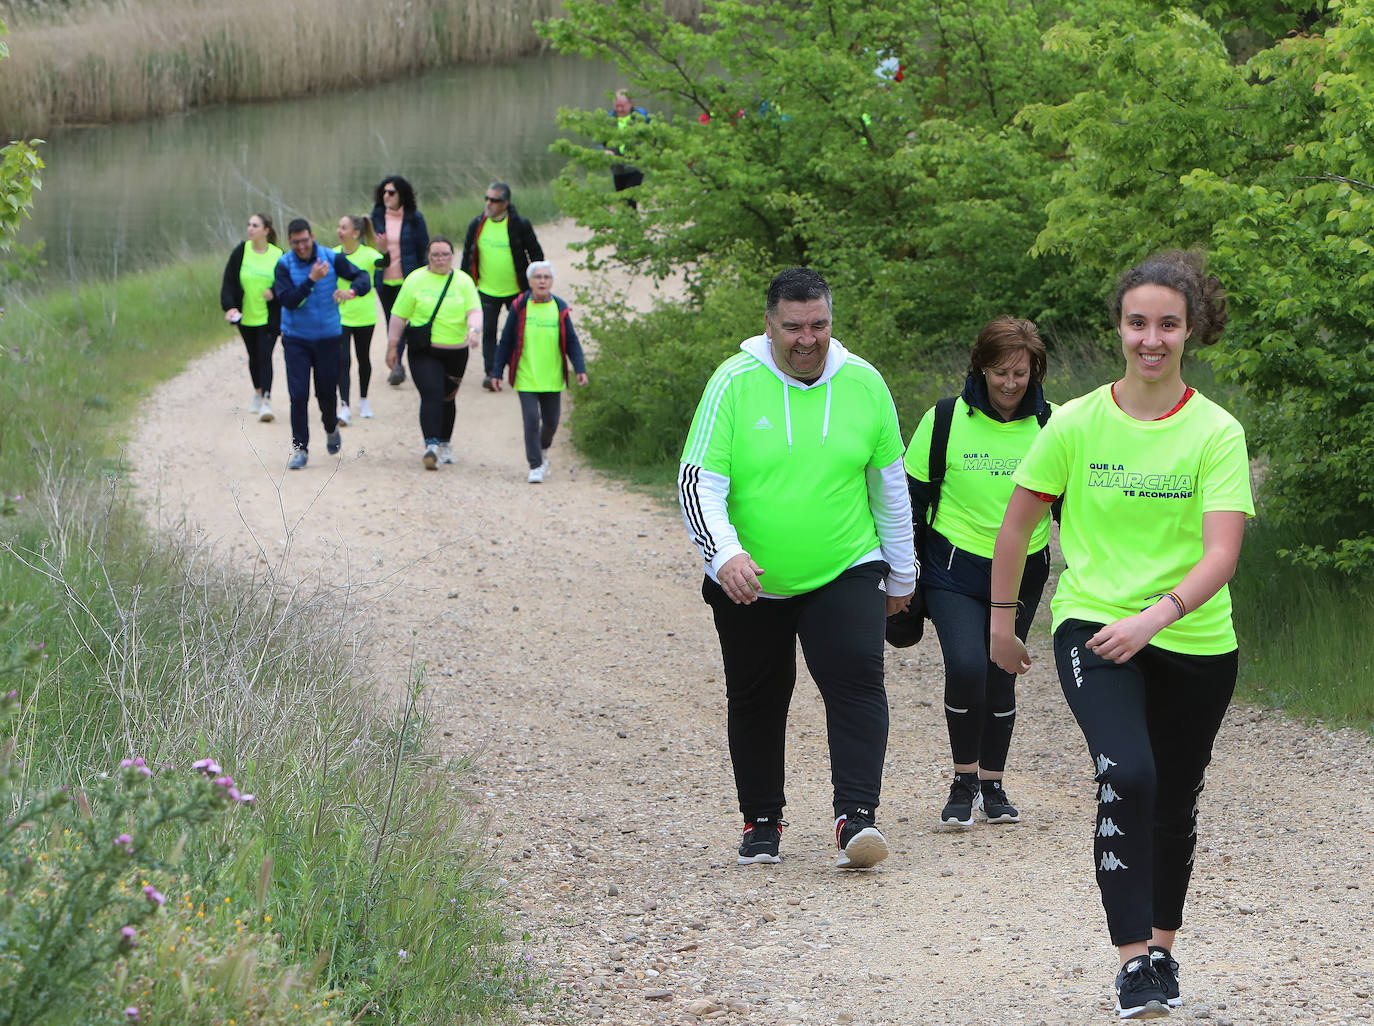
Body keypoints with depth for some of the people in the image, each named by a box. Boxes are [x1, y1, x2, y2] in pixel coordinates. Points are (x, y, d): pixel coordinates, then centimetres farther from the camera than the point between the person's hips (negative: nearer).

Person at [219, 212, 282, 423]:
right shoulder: (241, 252, -3)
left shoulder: (277, 255, -6)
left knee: (265, 356, -13)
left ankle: (266, 401, -16)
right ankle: (258, 393, 39)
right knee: (254, 356, 16)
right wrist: (229, 306, -16)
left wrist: (275, 293, -16)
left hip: (268, 317, -3)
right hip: (246, 317, 3)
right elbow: (228, 281, -4)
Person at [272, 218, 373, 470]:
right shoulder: (284, 265, -9)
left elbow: (363, 277, -7)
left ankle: (331, 429, 41)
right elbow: (287, 300, -18)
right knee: (298, 394, -9)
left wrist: (351, 291, -29)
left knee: (326, 392, 9)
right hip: (296, 338, -1)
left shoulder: (332, 258, -6)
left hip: (328, 336, 1)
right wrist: (312, 279, -27)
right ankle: (300, 448, 0)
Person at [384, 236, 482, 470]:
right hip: (424, 352, -2)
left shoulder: (463, 282, 6)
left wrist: (474, 330, -25)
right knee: (432, 396, -16)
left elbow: (474, 311, -4)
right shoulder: (415, 280, 1)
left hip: (456, 352, 3)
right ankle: (431, 446, -23)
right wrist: (392, 346, 2)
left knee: (447, 399, 13)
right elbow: (399, 316, 4)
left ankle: (445, 444, 31)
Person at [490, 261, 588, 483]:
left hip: (552, 379, 2)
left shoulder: (560, 308, 1)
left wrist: (580, 368, -9)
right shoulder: (520, 308, -3)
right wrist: (497, 372, 2)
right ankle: (535, 467, -3)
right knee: (531, 420, -12)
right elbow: (506, 341, 3)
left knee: (551, 421, 11)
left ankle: (543, 450, 41)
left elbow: (571, 341, 3)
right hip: (525, 379, -2)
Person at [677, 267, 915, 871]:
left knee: (857, 683, -17)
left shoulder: (865, 384, -1)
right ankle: (761, 822, 26)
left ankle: (856, 817, -21)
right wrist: (724, 552, -29)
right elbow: (698, 482, -12)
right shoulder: (734, 384, -9)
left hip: (846, 572, 0)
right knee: (757, 701, 10)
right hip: (750, 583, 0)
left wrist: (901, 574, 16)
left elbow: (890, 485, 10)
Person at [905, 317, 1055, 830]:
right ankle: (964, 780, 0)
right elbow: (911, 496, 2)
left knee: (1001, 677, 7)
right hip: (954, 567, -2)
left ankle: (993, 785, 24)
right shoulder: (945, 421, -6)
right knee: (966, 667, -18)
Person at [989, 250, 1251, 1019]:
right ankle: (1134, 962, -22)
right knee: (1127, 777, -24)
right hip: (1093, 628, -1)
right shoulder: (1076, 423, -6)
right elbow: (1017, 524, 7)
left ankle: (1162, 945, 35)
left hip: (1196, 644, 1)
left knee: (1176, 802, 13)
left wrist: (1155, 616, -33)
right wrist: (1002, 623, 12)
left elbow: (1222, 552, -19)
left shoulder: (1217, 432, -9)